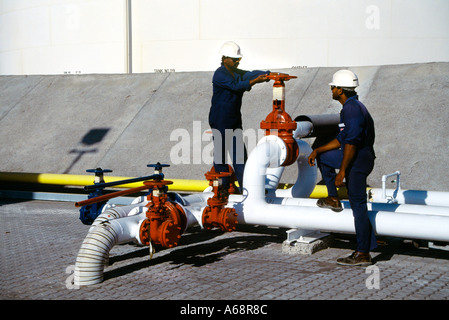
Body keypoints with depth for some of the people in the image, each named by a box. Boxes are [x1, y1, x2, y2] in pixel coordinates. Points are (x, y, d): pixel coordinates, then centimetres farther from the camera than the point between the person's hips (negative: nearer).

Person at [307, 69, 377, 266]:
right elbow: (341, 139, 21)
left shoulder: (352, 109, -18)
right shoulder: (351, 107, 15)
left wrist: (342, 172, -23)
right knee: (324, 157, 24)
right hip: (357, 157, 10)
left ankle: (363, 254, 1)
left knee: (358, 206, -5)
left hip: (358, 161, -10)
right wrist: (317, 150, 17)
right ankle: (333, 199, 23)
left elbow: (351, 143, -24)